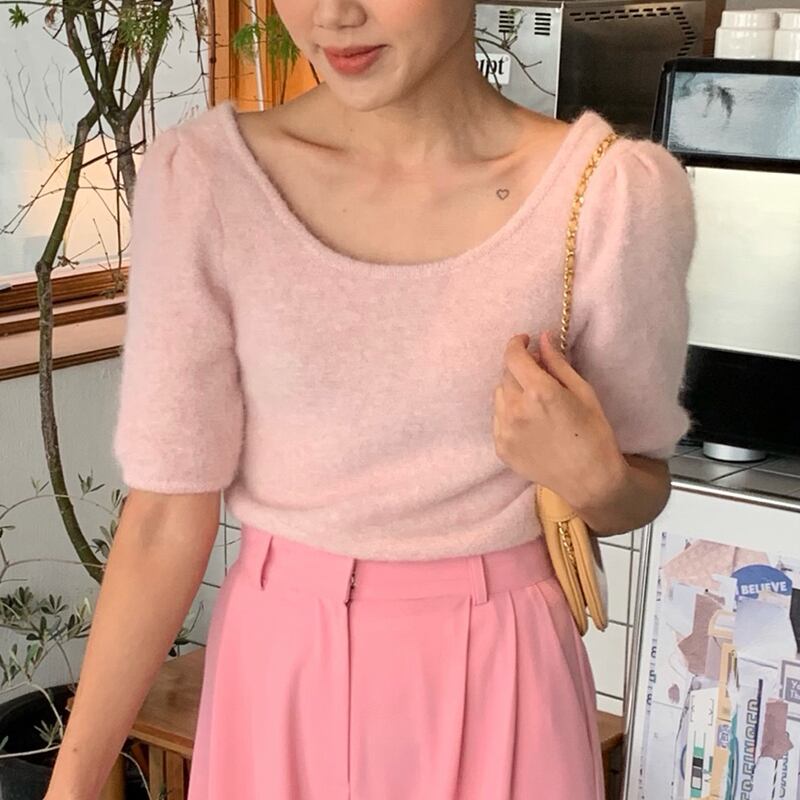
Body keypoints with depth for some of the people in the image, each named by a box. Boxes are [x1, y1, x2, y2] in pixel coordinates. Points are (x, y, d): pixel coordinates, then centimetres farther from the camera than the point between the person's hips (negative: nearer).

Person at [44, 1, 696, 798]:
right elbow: (168, 512, -10)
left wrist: (593, 478, -22)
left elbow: (642, 492, 0)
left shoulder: (611, 195, -14)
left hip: (493, 676, 0)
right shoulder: (200, 177, -13)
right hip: (279, 667, 1)